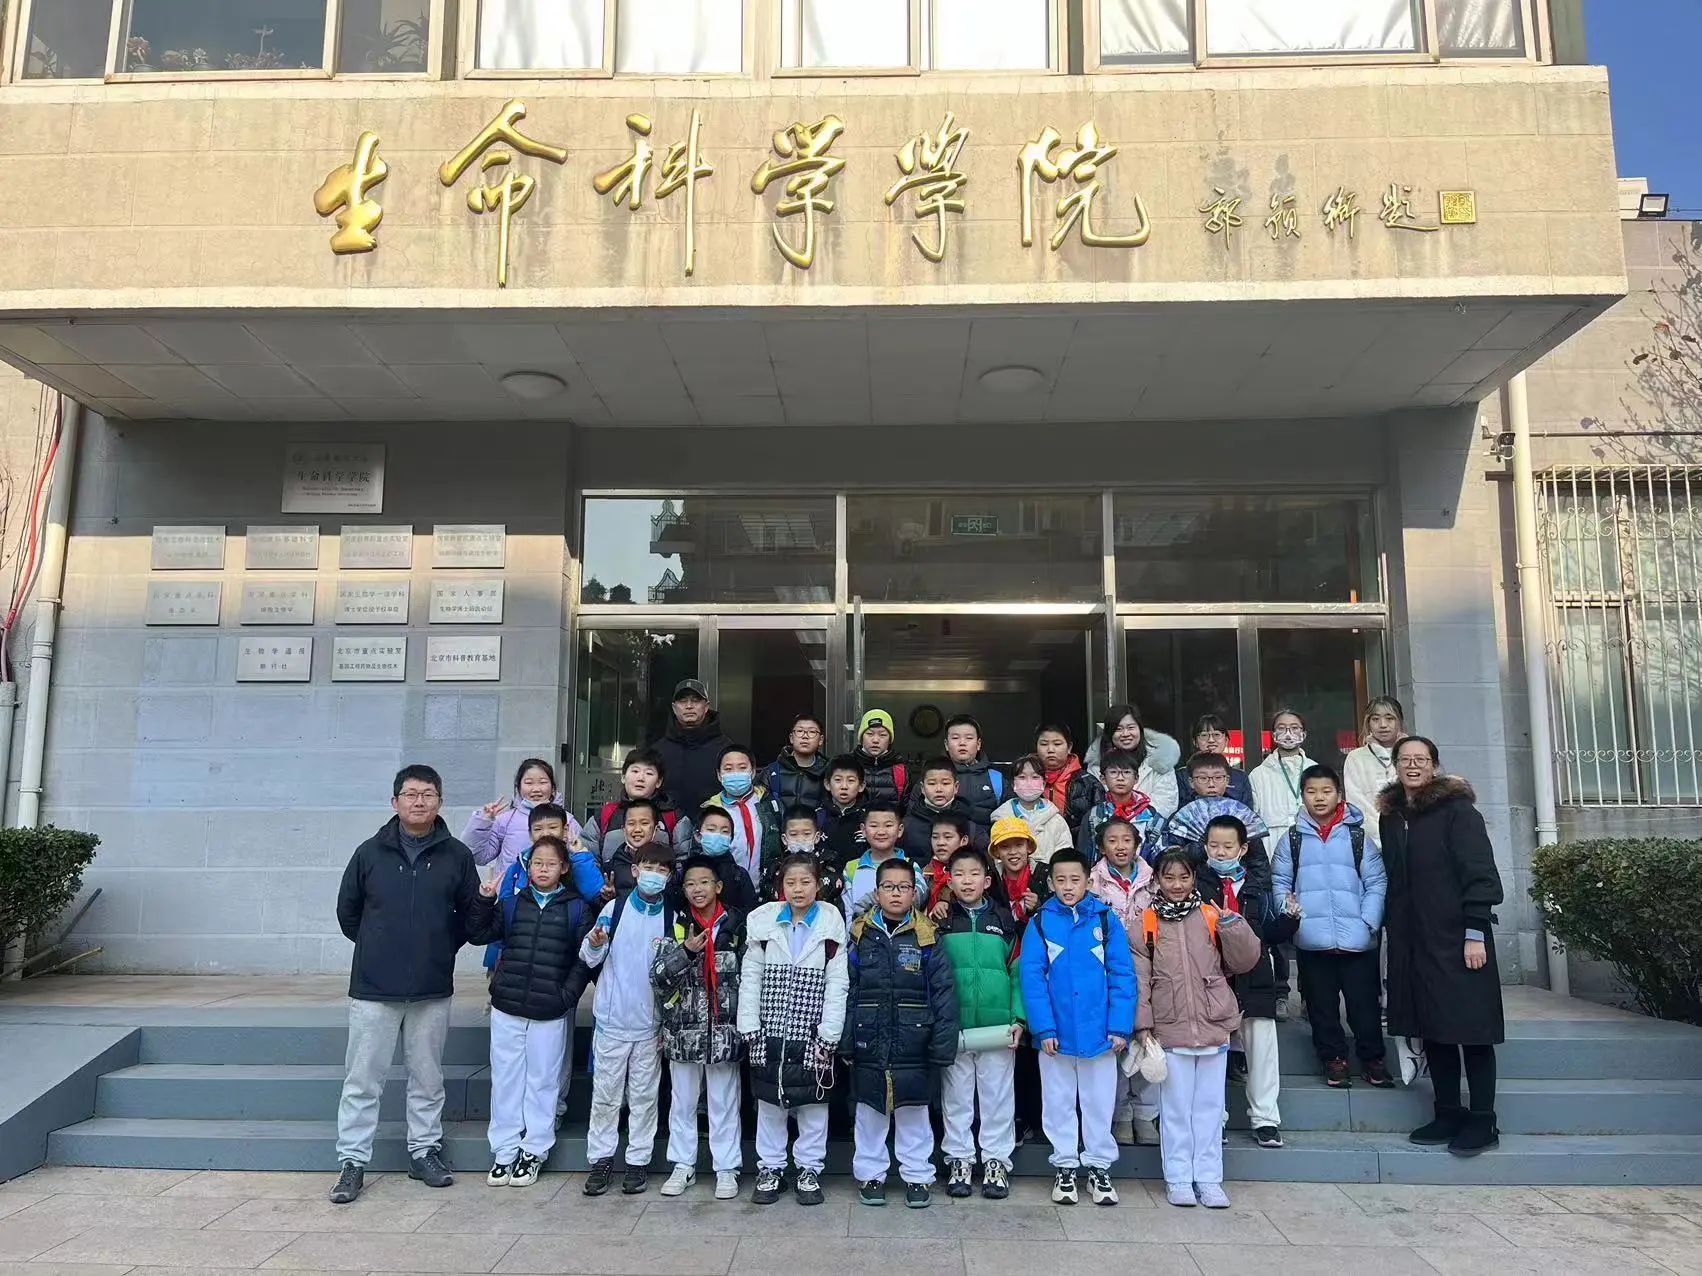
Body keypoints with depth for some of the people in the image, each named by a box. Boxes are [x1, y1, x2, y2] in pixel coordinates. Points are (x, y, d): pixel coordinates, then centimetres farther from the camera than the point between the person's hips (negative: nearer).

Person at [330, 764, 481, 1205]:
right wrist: (377, 948, 9)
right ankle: (352, 1161, 16)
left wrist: (439, 949, 6)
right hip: (373, 988, -1)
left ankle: (425, 1151, 26)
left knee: (428, 1077, 12)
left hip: (433, 990, 1)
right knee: (362, 1080, 5)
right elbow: (347, 911, 10)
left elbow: (471, 915, 9)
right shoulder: (370, 853, -2)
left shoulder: (457, 856, -1)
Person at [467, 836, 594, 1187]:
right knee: (506, 1079, 9)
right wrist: (483, 901, -4)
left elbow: (586, 956, -3)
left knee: (543, 1080, 7)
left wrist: (569, 993, -13)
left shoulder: (576, 907, -1)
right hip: (507, 1006, 2)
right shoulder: (512, 902, 7)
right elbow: (481, 935, 8)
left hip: (551, 1011, -2)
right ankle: (504, 1150, 21)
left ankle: (534, 1151, 20)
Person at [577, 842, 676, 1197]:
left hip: (650, 1022, 1)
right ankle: (601, 1159, 18)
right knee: (605, 1094, 6)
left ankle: (638, 1160, 18)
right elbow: (590, 960, -2)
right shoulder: (615, 908, -2)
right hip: (612, 1019, -1)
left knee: (644, 1095, 8)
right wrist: (594, 945, -20)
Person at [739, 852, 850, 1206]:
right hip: (769, 1032, 1)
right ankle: (769, 1168, 24)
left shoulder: (831, 925, -4)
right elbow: (750, 978, 1)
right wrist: (749, 1028, -5)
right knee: (769, 1103, 10)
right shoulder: (764, 922, 0)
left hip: (812, 1034, -1)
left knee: (813, 1104, 7)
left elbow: (837, 984, -5)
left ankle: (809, 1169, 22)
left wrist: (828, 1035, -9)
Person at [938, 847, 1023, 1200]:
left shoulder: (1004, 919, 4)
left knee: (998, 1095, 7)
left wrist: (1019, 1017, -6)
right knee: (957, 1095, 9)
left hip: (997, 1026, 0)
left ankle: (996, 1162, 20)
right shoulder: (940, 921, 2)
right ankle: (959, 1160, 22)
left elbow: (1018, 971, 3)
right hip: (953, 1026, 0)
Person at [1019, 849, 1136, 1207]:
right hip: (1056, 1032, 0)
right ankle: (1065, 1167, 27)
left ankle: (1099, 1168, 27)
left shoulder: (1106, 920, -4)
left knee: (1099, 1101, 13)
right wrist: (1043, 1028, -14)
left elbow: (1122, 975, -5)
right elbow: (1032, 977, -8)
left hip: (1099, 1032, 0)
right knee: (1059, 1102, 13)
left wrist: (1120, 1027, -10)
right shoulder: (1039, 923, -5)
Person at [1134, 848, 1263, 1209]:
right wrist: (1143, 1025, -6)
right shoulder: (1146, 923, -2)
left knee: (1210, 1104, 10)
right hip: (1170, 1030, -2)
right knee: (1176, 1106, 7)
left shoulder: (1212, 916, 3)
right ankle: (1178, 1179, 17)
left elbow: (1244, 961, 0)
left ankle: (1208, 1178, 19)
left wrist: (1232, 922, -13)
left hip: (1213, 1027, 2)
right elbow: (1139, 977, -2)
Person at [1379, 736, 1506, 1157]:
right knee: (1432, 1028, 10)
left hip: (1457, 938, -6)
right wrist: (1393, 931, 9)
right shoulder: (1391, 816, 11)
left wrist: (1475, 933, -16)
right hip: (1413, 941, 6)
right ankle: (1448, 1114, 19)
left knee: (1470, 1026, 0)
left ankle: (1482, 1121, 8)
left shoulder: (1456, 810, -5)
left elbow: (1480, 873, -10)